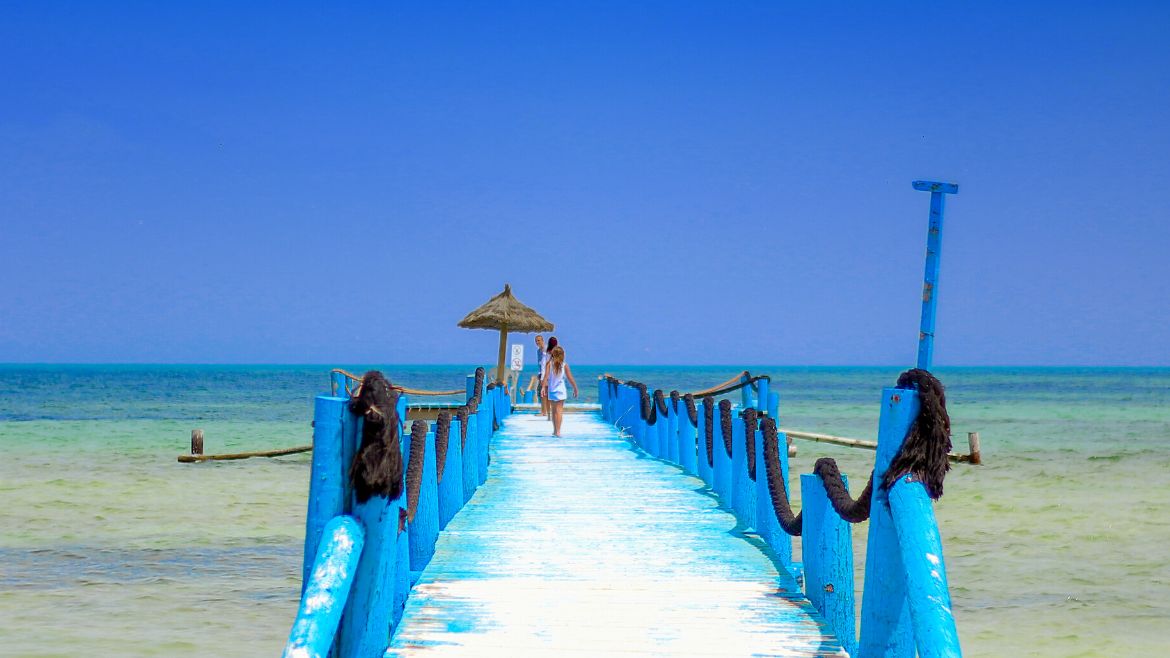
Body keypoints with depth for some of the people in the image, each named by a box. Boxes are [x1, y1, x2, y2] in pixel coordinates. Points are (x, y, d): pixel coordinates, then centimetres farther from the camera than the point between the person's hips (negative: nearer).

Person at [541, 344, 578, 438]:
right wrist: (575, 389, 9)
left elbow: (546, 377, -11)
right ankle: (558, 431, -14)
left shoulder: (549, 364, -3)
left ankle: (555, 430, 23)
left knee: (554, 411, 14)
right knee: (559, 410, -3)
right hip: (561, 391, -1)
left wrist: (544, 388, -12)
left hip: (551, 391, 2)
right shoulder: (565, 365, -3)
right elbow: (570, 379, -2)